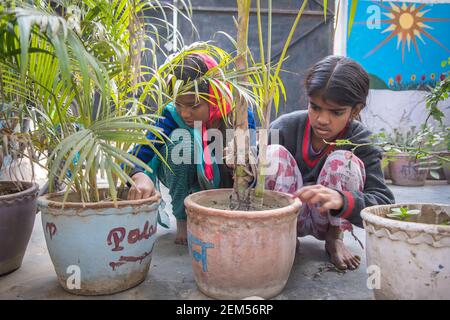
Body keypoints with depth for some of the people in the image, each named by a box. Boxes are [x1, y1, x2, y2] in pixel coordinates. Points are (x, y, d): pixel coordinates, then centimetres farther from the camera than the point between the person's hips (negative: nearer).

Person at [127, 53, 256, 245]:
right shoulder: (172, 115, -26)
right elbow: (134, 158, -32)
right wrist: (140, 177, -55)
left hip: (221, 181, 2)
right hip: (184, 179, -1)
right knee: (181, 138, -31)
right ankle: (183, 219, -13)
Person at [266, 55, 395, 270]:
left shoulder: (360, 142, -18)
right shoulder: (285, 127, -16)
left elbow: (384, 203, -29)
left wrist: (341, 200, -50)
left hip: (329, 219, 0)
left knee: (343, 160, -28)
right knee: (274, 153, -26)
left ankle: (334, 239, -5)